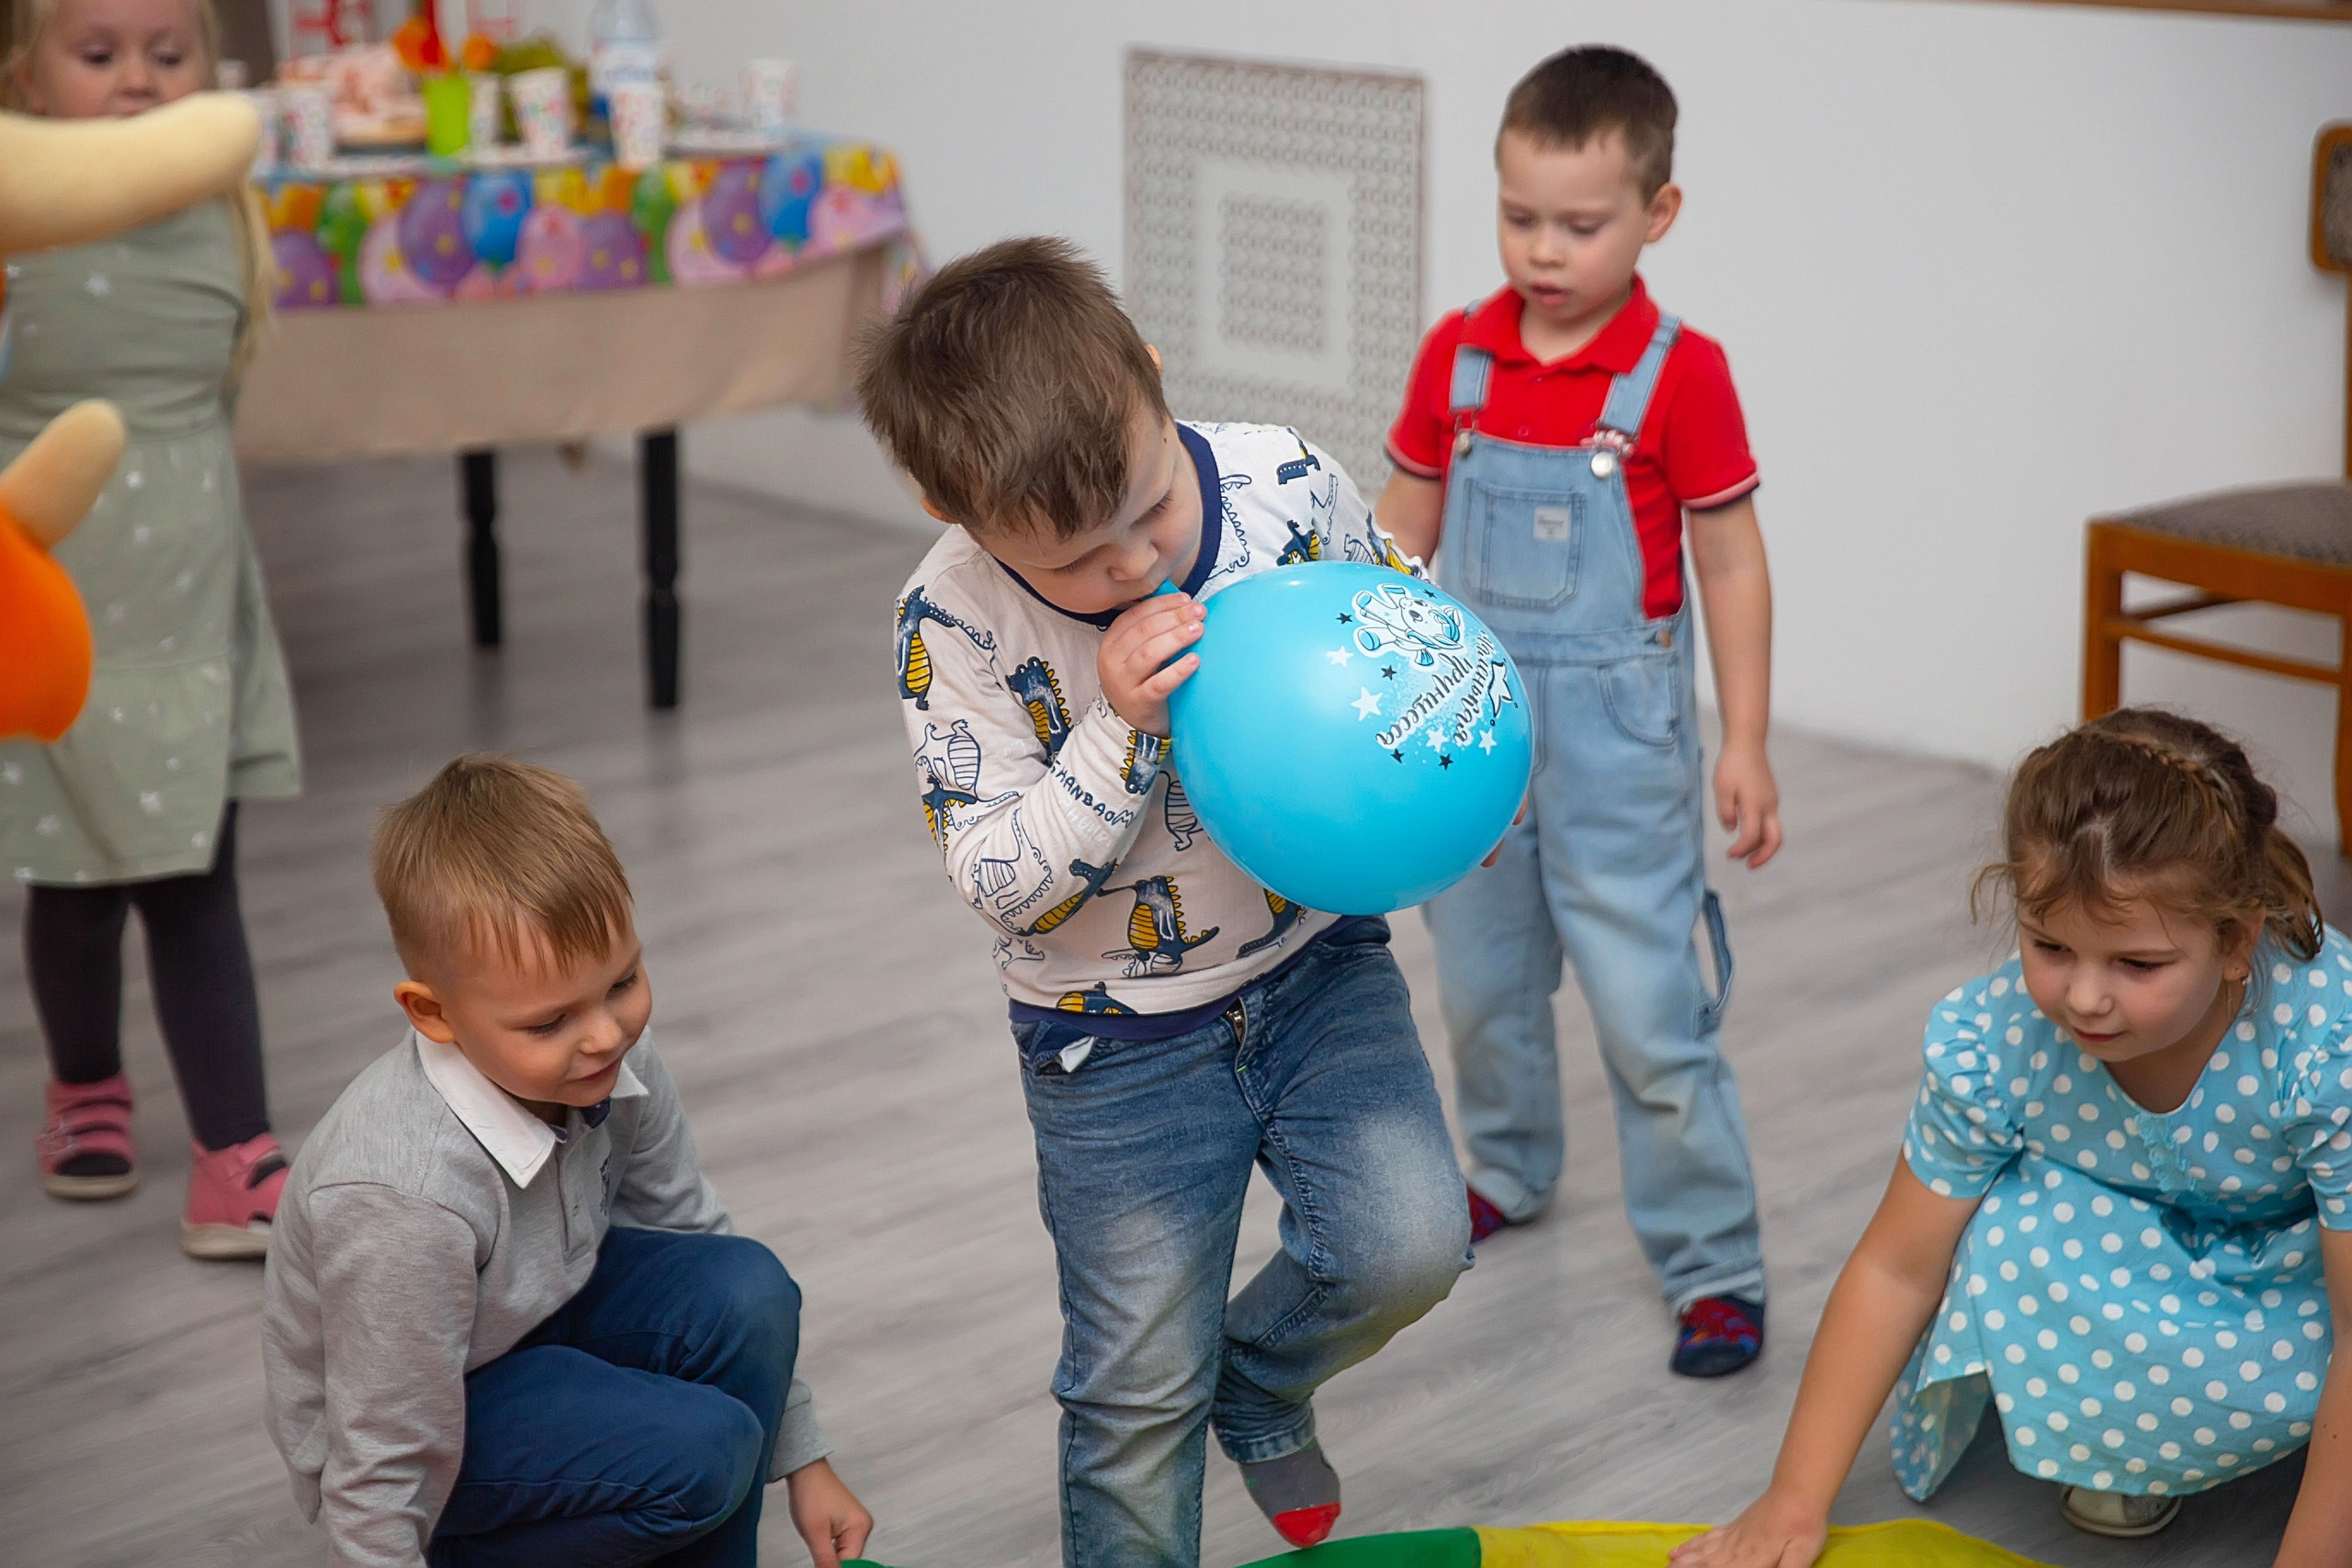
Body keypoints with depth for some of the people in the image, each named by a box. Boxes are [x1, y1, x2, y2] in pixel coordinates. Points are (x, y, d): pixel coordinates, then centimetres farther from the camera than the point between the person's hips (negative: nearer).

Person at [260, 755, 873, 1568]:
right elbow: (380, 1474, -28)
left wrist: (802, 1461, 5)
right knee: (702, 1456, -25)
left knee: (745, 1289, -19)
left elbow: (693, 1233, 0)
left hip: (535, 1314, 6)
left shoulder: (613, 1061, -17)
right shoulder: (407, 1196, -37)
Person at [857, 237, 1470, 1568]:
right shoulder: (955, 624, -22)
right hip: (1119, 1043, -2)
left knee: (1408, 1243, -14)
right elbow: (1003, 884, -21)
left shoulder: (1288, 484, -16)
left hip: (1317, 959, 2)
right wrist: (1116, 730, -34)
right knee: (1139, 1388, 6)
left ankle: (1260, 1383, 19)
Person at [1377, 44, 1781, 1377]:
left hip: (1616, 732, -4)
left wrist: (1746, 748, -6)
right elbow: (1403, 535, 8)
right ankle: (1510, 1173, 44)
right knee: (1482, 982, 19)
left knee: (1651, 1013, -4)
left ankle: (1715, 1268, 7)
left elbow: (1732, 565, -5)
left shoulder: (1681, 375, -11)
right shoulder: (1456, 355, -1)